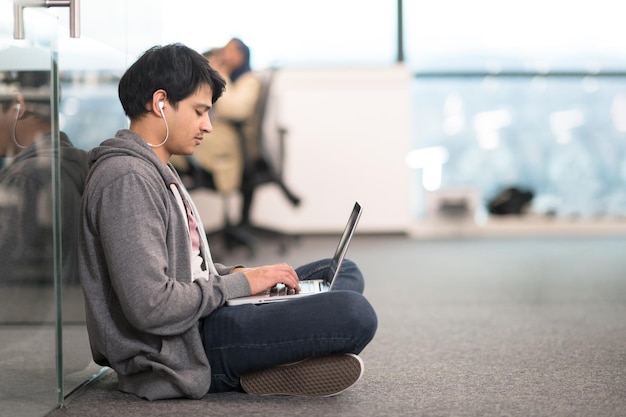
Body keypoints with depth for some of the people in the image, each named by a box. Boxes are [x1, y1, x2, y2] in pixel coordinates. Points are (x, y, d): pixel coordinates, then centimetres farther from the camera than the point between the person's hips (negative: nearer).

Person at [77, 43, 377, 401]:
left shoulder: (156, 170, 17)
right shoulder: (127, 180, -17)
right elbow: (151, 307, -25)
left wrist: (234, 273, 3)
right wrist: (240, 283, -13)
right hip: (176, 355, -11)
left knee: (345, 273, 13)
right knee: (354, 314, -25)